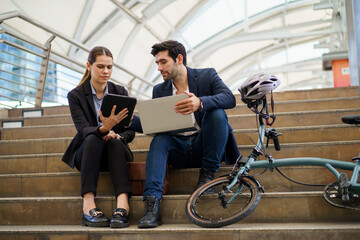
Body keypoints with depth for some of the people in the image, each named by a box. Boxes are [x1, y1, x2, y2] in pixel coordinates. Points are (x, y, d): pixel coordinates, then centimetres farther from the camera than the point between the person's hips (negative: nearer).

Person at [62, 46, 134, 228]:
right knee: (93, 139, -34)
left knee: (114, 141, -33)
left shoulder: (120, 92, 6)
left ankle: (122, 205, -52)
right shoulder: (75, 95, -2)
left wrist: (116, 135, -22)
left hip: (115, 151, 1)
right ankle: (88, 205, -45)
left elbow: (130, 131, 1)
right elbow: (83, 130, -16)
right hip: (86, 154, -1)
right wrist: (103, 128, -38)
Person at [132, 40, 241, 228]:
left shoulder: (207, 75, 2)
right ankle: (152, 205, -37)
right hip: (178, 151, 2)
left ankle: (207, 174, -18)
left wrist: (200, 103, -36)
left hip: (203, 147, -2)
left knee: (217, 113, -26)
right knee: (159, 139, -27)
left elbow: (230, 99, -17)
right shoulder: (159, 90, 12)